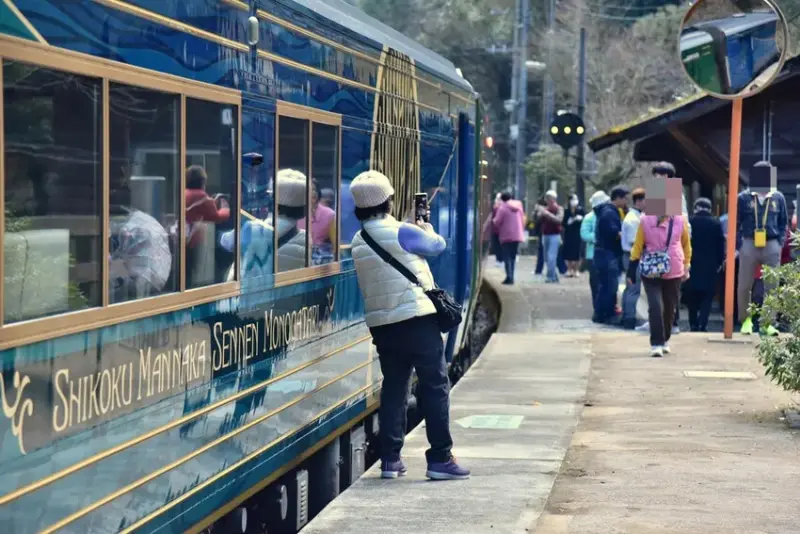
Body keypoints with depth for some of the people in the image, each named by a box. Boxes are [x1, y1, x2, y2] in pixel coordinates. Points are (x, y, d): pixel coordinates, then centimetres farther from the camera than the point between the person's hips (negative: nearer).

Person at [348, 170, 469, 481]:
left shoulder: (358, 242, 8)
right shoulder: (402, 232, -10)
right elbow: (438, 246, 6)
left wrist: (417, 232, 28)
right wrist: (429, 231, 28)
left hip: (380, 324, 6)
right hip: (418, 319, -6)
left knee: (393, 388, 13)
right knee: (435, 386, 1)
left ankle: (390, 459, 12)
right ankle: (440, 458, -1)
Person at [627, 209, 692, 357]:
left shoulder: (680, 220, -4)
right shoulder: (645, 220, -7)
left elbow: (686, 244, 9)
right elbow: (638, 246, -1)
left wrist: (686, 267, 12)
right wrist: (631, 271, -1)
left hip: (674, 272, 2)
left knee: (670, 308, 12)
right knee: (655, 307, -12)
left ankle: (665, 341, 31)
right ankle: (656, 344, -10)